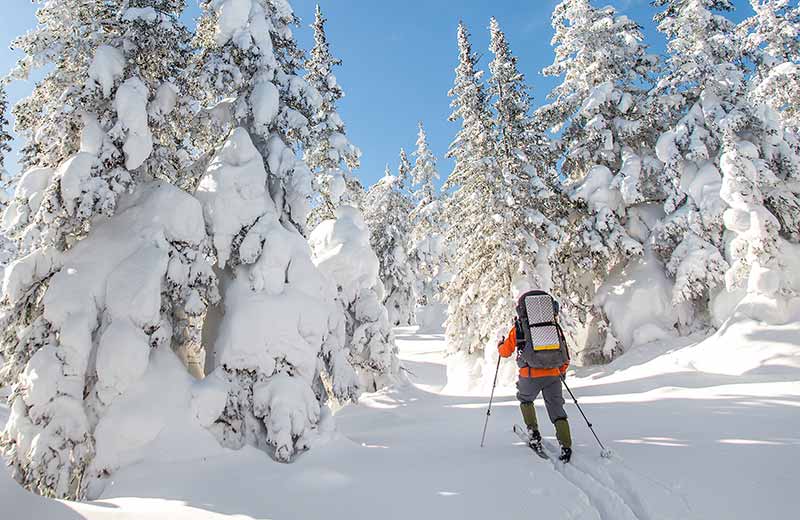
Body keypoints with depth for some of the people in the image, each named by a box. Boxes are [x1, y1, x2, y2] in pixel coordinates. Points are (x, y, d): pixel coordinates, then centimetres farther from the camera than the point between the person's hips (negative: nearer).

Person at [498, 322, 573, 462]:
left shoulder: (518, 328, 6)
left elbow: (505, 352, 12)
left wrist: (500, 345, 34)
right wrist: (562, 371, 30)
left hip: (530, 375, -2)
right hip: (553, 374, 2)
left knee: (525, 400, 26)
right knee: (557, 409, 12)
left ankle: (533, 433, 13)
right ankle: (566, 446, 1)